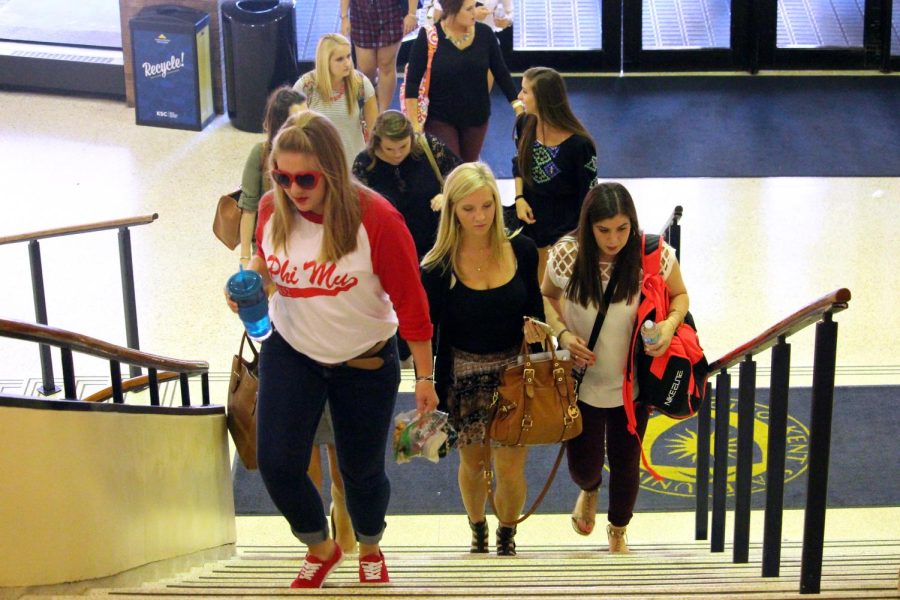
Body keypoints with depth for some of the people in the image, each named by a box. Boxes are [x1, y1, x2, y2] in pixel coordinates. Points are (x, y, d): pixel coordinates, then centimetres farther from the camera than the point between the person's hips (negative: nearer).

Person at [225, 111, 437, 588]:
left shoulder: (376, 219, -25)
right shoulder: (272, 209, -12)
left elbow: (410, 302, -16)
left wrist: (424, 377, -10)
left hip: (366, 362, -3)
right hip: (290, 353, 3)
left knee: (361, 469, 11)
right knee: (276, 463, -6)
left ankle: (370, 550, 44)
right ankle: (320, 548, 24)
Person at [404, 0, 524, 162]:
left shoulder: (484, 34, -7)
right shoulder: (428, 36, -15)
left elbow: (501, 73, 2)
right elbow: (413, 81, -13)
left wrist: (518, 106, -5)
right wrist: (414, 123, -18)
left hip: (476, 116, 3)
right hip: (440, 118, -3)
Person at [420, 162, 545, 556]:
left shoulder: (521, 250, -8)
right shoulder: (438, 266, -13)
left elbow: (535, 308, 6)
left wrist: (535, 331, -16)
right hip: (465, 379, 0)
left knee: (510, 468, 2)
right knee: (474, 463, 16)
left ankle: (507, 540, 29)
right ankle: (478, 534, 44)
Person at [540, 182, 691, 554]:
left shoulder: (654, 255, -20)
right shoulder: (567, 255, -19)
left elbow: (679, 295, -2)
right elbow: (547, 296, 1)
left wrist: (671, 324, -23)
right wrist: (563, 333, -16)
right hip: (582, 380, 0)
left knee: (625, 463, 17)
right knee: (583, 465, 9)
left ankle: (618, 533, 47)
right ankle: (589, 490, 52)